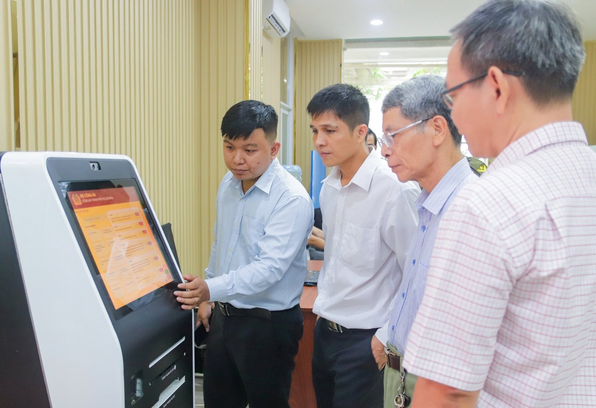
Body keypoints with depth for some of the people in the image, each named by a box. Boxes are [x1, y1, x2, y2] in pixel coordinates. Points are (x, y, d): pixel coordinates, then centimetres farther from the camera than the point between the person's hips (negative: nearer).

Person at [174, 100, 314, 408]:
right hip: (223, 315, 7)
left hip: (268, 324, -7)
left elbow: (270, 267, -28)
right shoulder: (228, 184, 2)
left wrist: (213, 289, -39)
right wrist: (206, 298, 15)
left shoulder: (292, 198, -22)